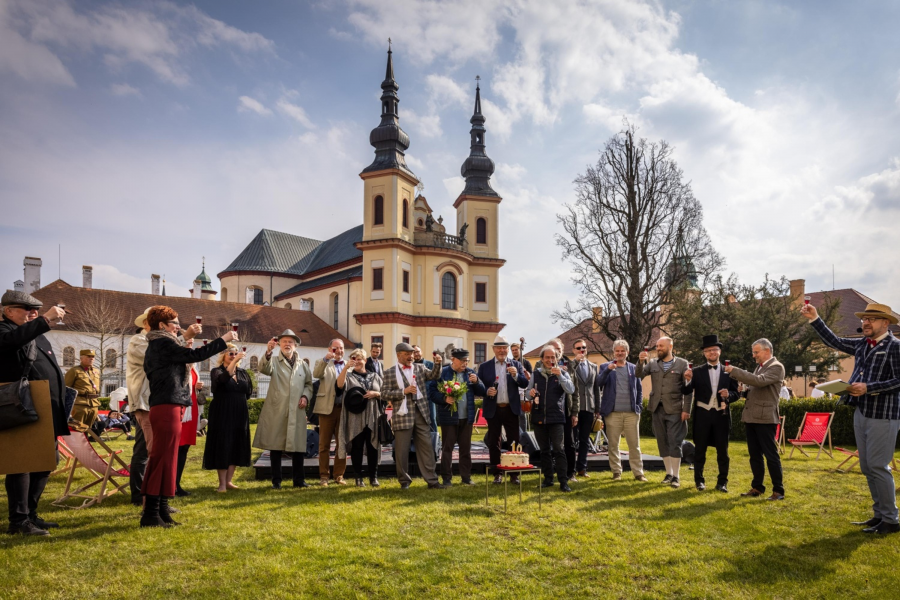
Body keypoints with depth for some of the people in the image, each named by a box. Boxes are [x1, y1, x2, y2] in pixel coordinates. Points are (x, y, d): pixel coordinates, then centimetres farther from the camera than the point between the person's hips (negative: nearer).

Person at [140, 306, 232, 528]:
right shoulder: (162, 343, -11)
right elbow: (193, 355, -18)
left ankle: (160, 510, 18)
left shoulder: (156, 345, 19)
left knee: (164, 459, 12)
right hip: (167, 408, -11)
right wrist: (223, 340, -15)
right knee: (163, 459, -7)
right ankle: (151, 514, -3)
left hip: (165, 407, 11)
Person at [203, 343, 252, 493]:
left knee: (236, 447, 6)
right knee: (222, 447, -4)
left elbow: (249, 392, 18)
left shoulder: (243, 372, 11)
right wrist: (235, 361, -33)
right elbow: (224, 378, -28)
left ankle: (228, 481, 16)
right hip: (222, 414, -5)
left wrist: (237, 400, 6)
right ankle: (222, 484, 2)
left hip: (239, 415, 5)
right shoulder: (217, 371, -4)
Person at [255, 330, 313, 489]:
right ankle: (276, 480, 13)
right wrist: (268, 352, -36)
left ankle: (299, 479, 16)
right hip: (276, 411, -2)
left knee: (298, 446, 5)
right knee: (275, 446, 3)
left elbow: (309, 384, 19)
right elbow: (264, 369, -19)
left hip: (297, 412, 3)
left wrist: (306, 396, -1)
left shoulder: (303, 364, 13)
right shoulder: (273, 361, 3)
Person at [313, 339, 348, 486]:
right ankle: (323, 476, 11)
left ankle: (339, 475, 16)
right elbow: (316, 374, -15)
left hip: (344, 408, 3)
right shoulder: (323, 363, 6)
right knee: (324, 443, 4)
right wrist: (326, 359, -27)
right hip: (327, 407, -2)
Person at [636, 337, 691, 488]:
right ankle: (669, 473, 21)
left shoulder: (682, 364, -1)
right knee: (662, 443, 10)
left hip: (674, 409, -4)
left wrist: (686, 409, -9)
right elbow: (639, 375, -3)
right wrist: (641, 362, -21)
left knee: (674, 443, -2)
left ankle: (676, 476, 6)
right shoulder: (652, 363, 8)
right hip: (657, 409, 4)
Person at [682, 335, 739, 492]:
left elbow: (736, 394, 4)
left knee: (723, 450, 7)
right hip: (702, 415, 0)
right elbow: (686, 392, -5)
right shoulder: (697, 371, 2)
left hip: (722, 415, 1)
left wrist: (728, 395, -18)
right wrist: (687, 380, -24)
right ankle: (699, 480, 18)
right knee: (700, 450, 7)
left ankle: (722, 481, 18)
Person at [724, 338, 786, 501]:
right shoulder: (759, 367, 17)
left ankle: (778, 490, 6)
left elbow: (759, 381, -24)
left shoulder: (776, 367, -9)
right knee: (754, 455, 13)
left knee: (771, 455, -2)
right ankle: (757, 487, 21)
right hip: (751, 417, 9)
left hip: (765, 418, -8)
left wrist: (734, 371, -21)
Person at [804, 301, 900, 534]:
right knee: (867, 467, 12)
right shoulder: (862, 345, 11)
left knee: (878, 466, -6)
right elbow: (835, 342, 19)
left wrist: (868, 388, -19)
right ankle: (880, 514, 22)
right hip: (861, 413, 8)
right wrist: (815, 320, 13)